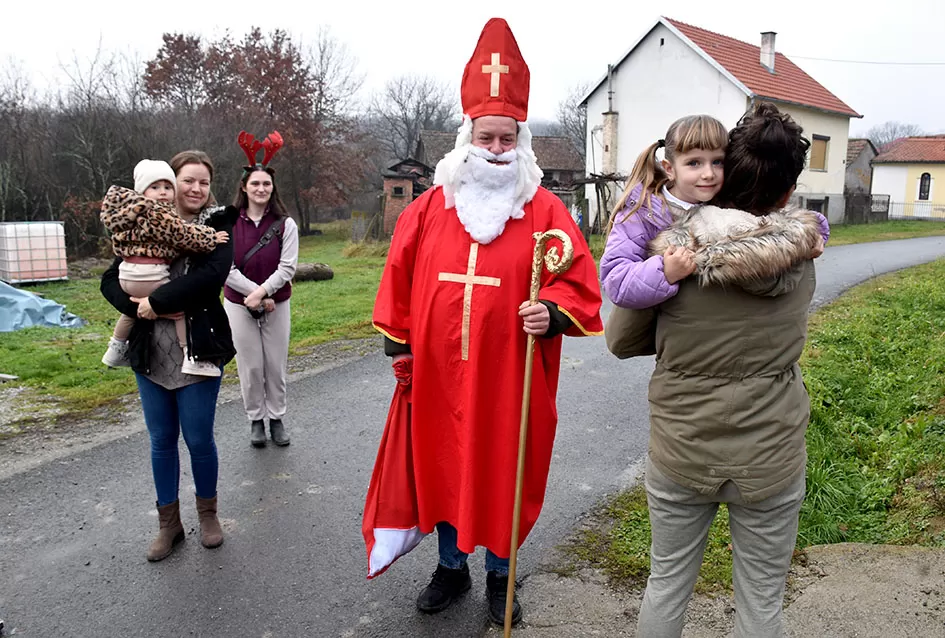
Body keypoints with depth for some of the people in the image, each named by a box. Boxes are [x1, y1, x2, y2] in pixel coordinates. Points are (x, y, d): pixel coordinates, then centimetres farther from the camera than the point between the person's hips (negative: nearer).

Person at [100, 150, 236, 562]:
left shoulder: (217, 226, -3)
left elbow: (212, 275, -21)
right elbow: (111, 280, 4)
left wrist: (157, 300, -19)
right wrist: (140, 307, -14)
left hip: (198, 352, -3)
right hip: (150, 354, 3)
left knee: (199, 439, 6)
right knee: (161, 440, 13)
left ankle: (207, 513, 30)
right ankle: (169, 524, 29)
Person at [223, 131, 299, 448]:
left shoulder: (285, 224, -4)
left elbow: (287, 267, -9)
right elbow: (225, 267, -8)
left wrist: (262, 292, -21)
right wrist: (255, 294, -15)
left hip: (277, 305, 0)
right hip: (238, 305, 0)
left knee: (276, 365, 8)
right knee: (251, 366, 6)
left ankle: (277, 418, 23)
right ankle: (255, 420, 22)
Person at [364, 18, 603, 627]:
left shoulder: (545, 209, -3)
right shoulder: (429, 208, 4)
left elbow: (578, 283, -4)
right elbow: (400, 280, 9)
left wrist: (552, 314, -23)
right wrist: (397, 345, 9)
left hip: (509, 382, -2)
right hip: (438, 377, 3)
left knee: (504, 479, 11)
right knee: (444, 469, 16)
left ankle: (501, 575, 36)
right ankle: (452, 567, 40)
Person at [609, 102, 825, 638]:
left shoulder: (671, 250, -15)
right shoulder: (803, 257, -9)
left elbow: (623, 342, -5)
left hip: (680, 453, 0)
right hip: (770, 460, 1)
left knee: (668, 583, 21)